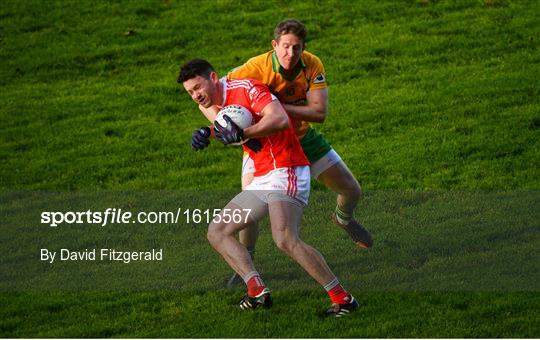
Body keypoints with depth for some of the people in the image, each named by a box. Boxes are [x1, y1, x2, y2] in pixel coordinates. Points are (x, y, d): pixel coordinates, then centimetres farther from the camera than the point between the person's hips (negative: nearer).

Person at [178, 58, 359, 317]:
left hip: (285, 172, -10)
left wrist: (240, 134, -29)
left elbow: (280, 119, -26)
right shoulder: (219, 105, 15)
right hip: (261, 181, 10)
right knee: (217, 232, 6)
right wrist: (207, 133, 16)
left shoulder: (246, 88, -12)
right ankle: (258, 291, -6)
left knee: (285, 240, -28)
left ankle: (343, 299, -21)